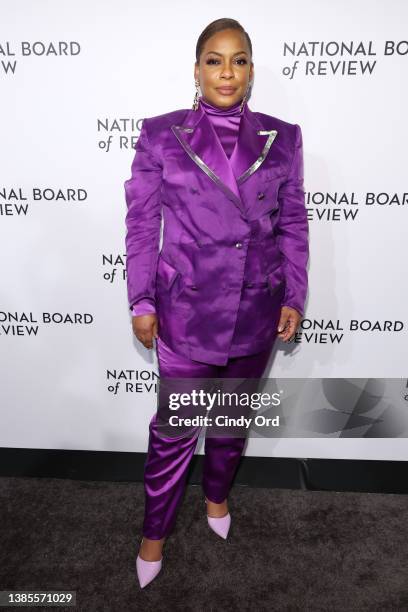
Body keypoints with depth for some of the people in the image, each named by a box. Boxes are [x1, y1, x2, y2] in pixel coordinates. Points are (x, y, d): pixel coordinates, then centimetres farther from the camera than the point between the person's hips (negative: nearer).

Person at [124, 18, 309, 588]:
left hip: (257, 310, 3)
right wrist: (142, 302, -5)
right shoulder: (161, 134, -2)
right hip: (187, 310, -2)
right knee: (175, 425, 8)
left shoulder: (282, 138, 3)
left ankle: (217, 495, 48)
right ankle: (154, 531, 34)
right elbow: (142, 222, -2)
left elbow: (294, 224, 6)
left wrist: (294, 297, 2)